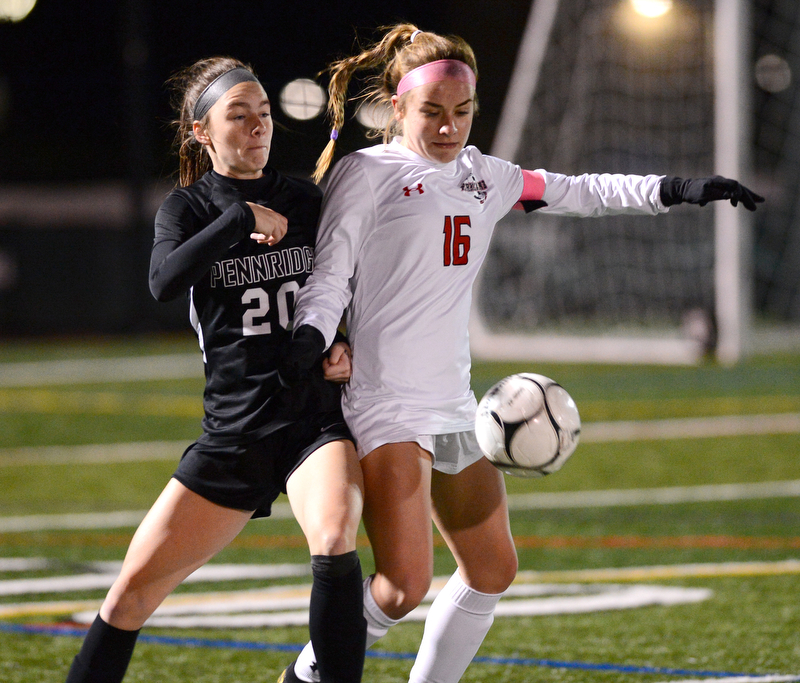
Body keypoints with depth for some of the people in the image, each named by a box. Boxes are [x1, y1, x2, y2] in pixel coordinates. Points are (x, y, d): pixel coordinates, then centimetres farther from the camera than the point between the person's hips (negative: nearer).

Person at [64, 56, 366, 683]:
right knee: (136, 585, -1)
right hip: (234, 430, 0)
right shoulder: (189, 207, 4)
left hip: (320, 417, 0)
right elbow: (165, 282, -19)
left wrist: (344, 347, 2)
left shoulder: (308, 202, 8)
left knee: (334, 539, -31)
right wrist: (242, 220, -20)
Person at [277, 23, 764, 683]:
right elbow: (330, 274, -8)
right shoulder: (365, 172, -3)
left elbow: (580, 192, 22)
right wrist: (309, 337, -27)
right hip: (385, 406, -8)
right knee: (404, 585, -17)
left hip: (453, 406, 8)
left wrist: (677, 189, 13)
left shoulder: (481, 176, 16)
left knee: (493, 569, 13)